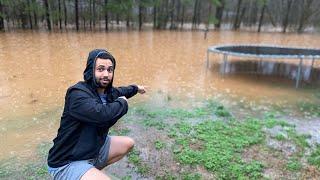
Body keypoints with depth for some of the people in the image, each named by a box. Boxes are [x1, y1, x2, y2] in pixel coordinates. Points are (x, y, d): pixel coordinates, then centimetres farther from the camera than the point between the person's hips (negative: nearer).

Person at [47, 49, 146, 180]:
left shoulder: (108, 91, -1)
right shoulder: (77, 94, -25)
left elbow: (120, 92, 23)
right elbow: (103, 114, -41)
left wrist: (136, 88, 41)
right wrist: (122, 103, -20)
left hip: (94, 148, 9)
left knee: (128, 143, 23)